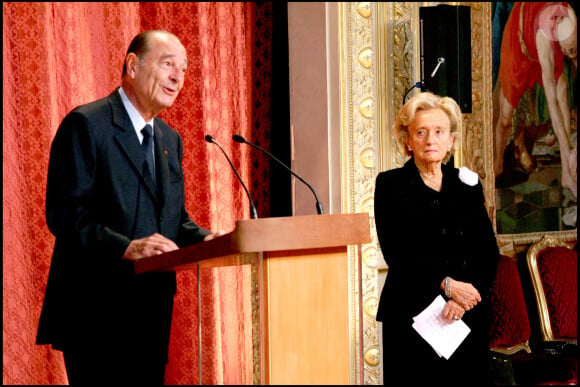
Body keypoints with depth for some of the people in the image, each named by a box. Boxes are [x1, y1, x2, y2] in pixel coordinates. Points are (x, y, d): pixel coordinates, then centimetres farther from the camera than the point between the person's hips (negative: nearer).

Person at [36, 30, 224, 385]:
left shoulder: (170, 139, 18)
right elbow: (64, 213, -15)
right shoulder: (86, 124, -7)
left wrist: (205, 239, -2)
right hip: (96, 309, -7)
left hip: (153, 310, 8)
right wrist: (126, 248, -27)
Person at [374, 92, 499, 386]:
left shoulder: (467, 184, 12)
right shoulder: (390, 185, 3)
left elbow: (489, 253, 5)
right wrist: (446, 285, -17)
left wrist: (466, 295, -12)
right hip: (411, 314, -3)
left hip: (467, 315, 3)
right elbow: (396, 253, -7)